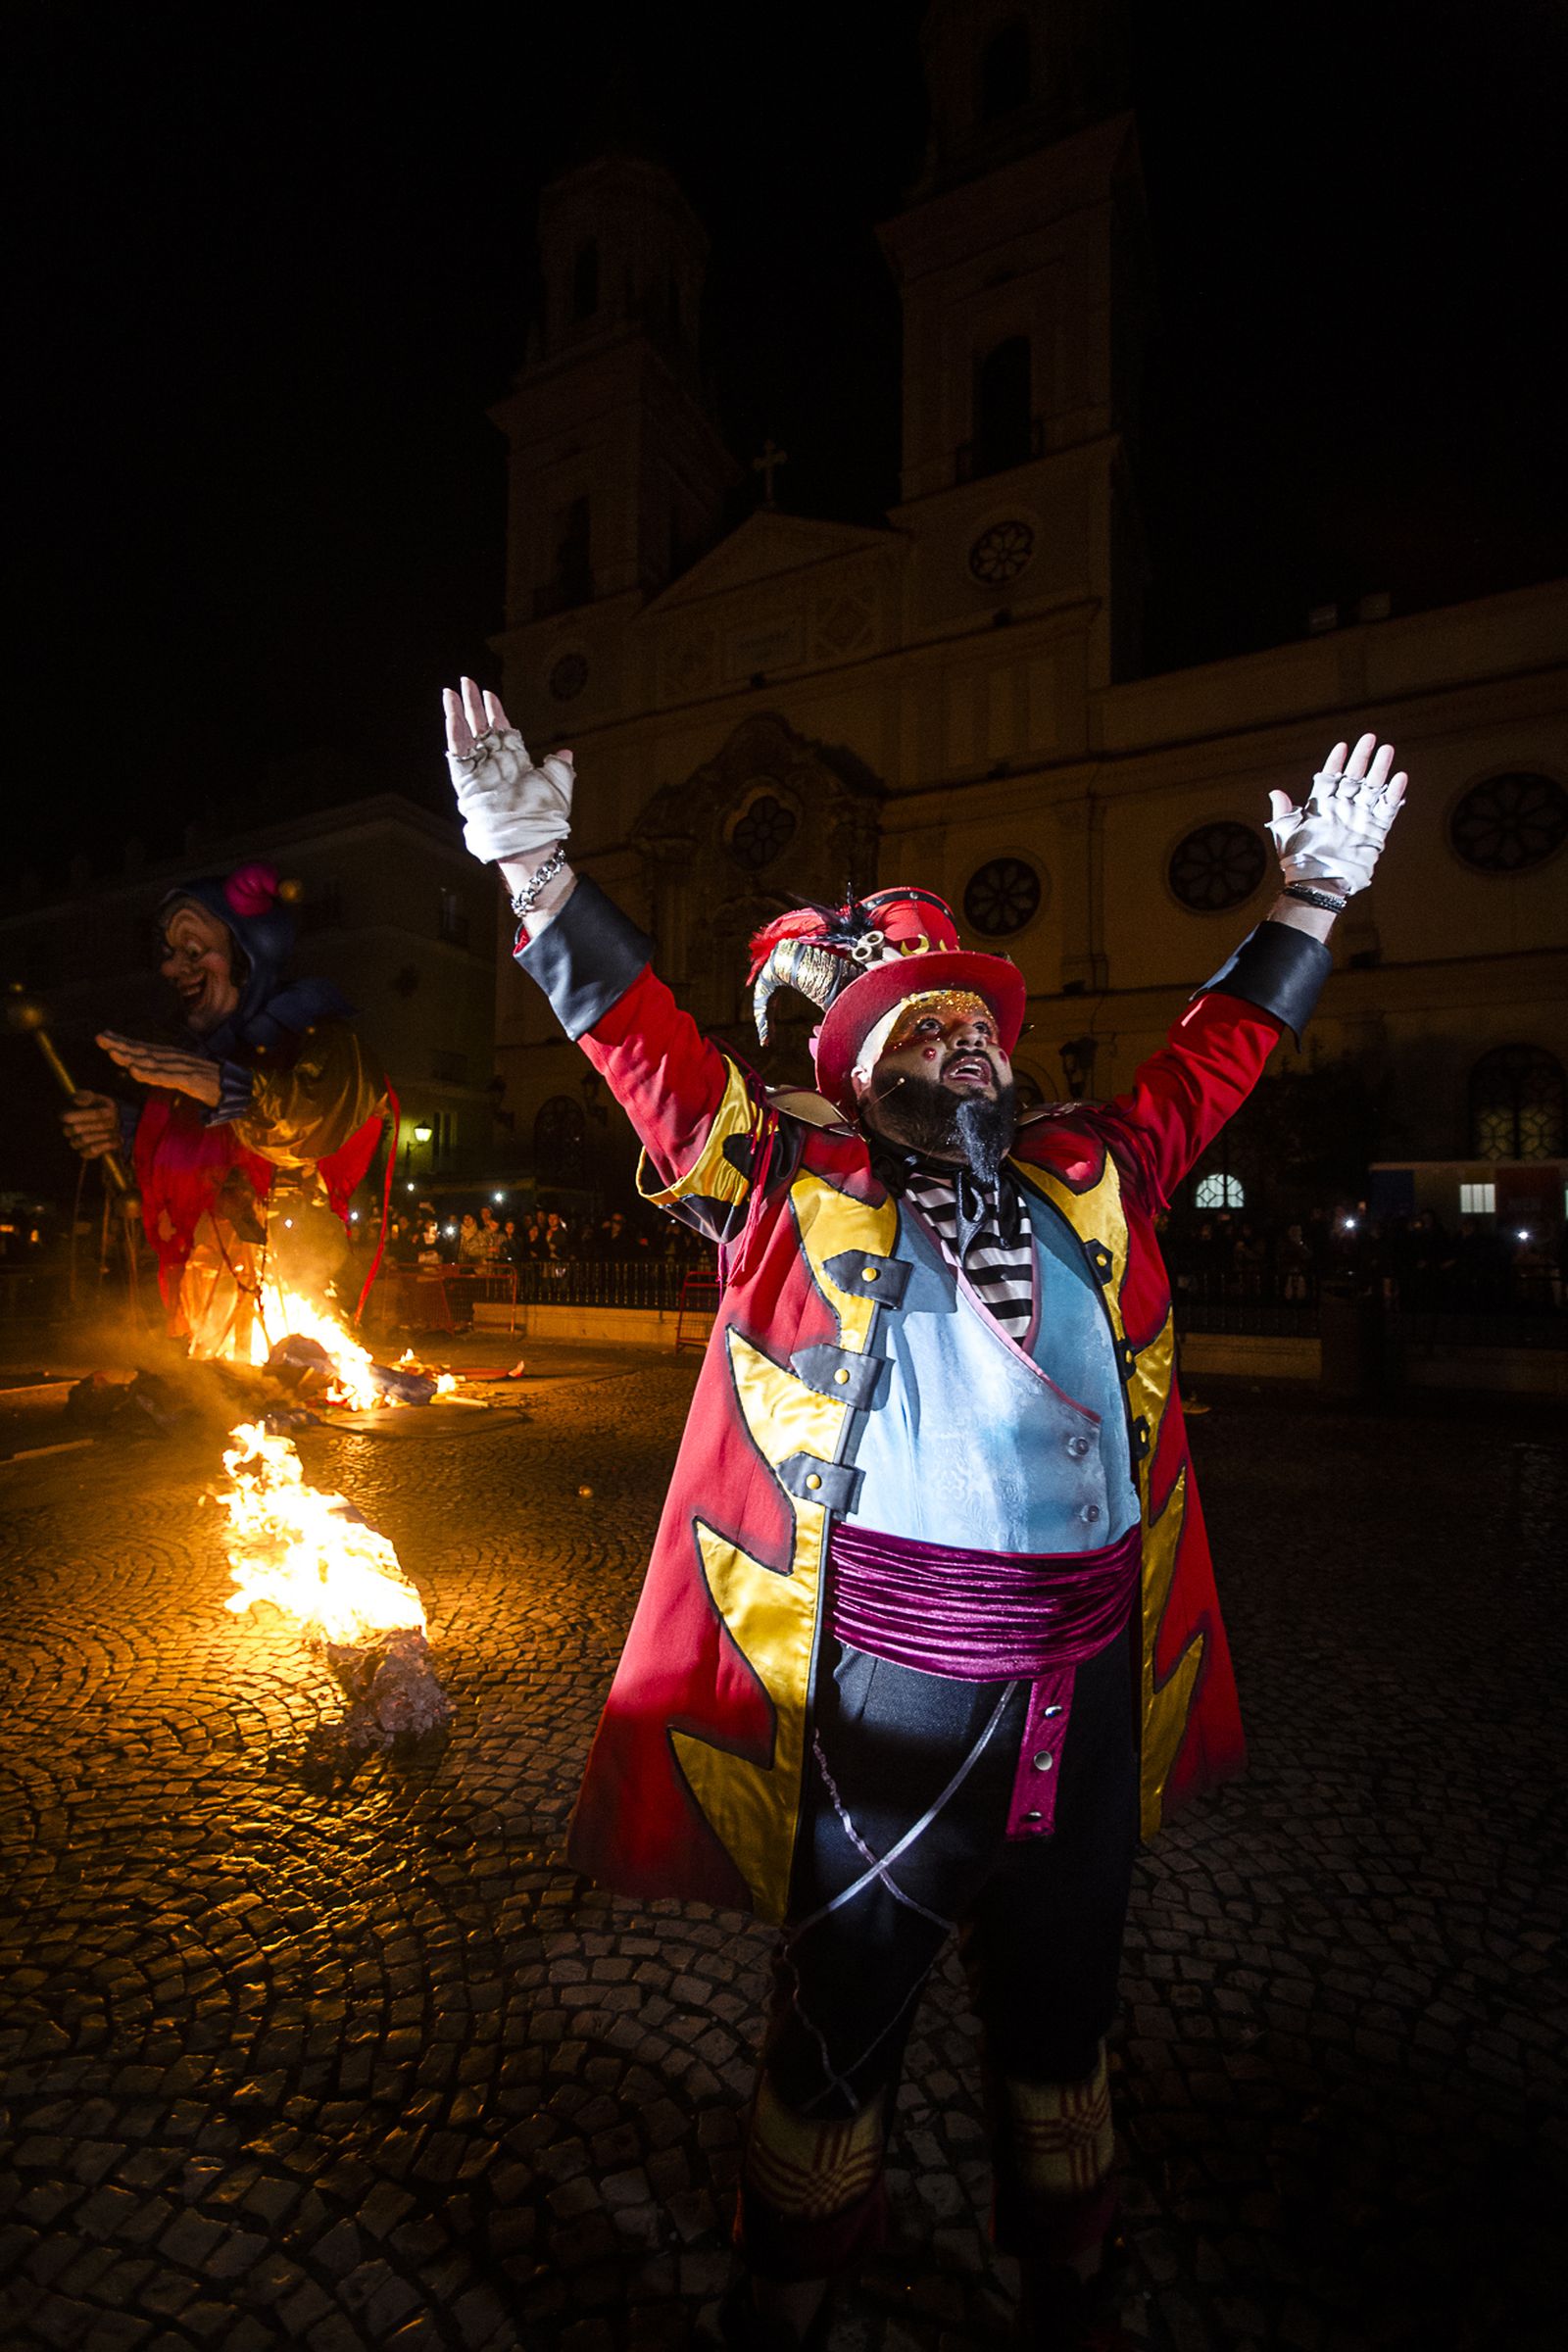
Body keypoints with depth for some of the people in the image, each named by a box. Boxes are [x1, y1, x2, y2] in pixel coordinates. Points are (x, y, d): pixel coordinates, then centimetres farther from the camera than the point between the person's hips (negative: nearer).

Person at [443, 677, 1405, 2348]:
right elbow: (640, 1037, -5)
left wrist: (1310, 898, 21)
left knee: (1058, 1998, 26)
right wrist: (533, 862, -7)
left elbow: (1213, 1052, 17)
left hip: (1090, 1682, 4)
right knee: (841, 2002, 18)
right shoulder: (801, 1187, -4)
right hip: (883, 1687, -3)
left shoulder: (1089, 1179, 7)